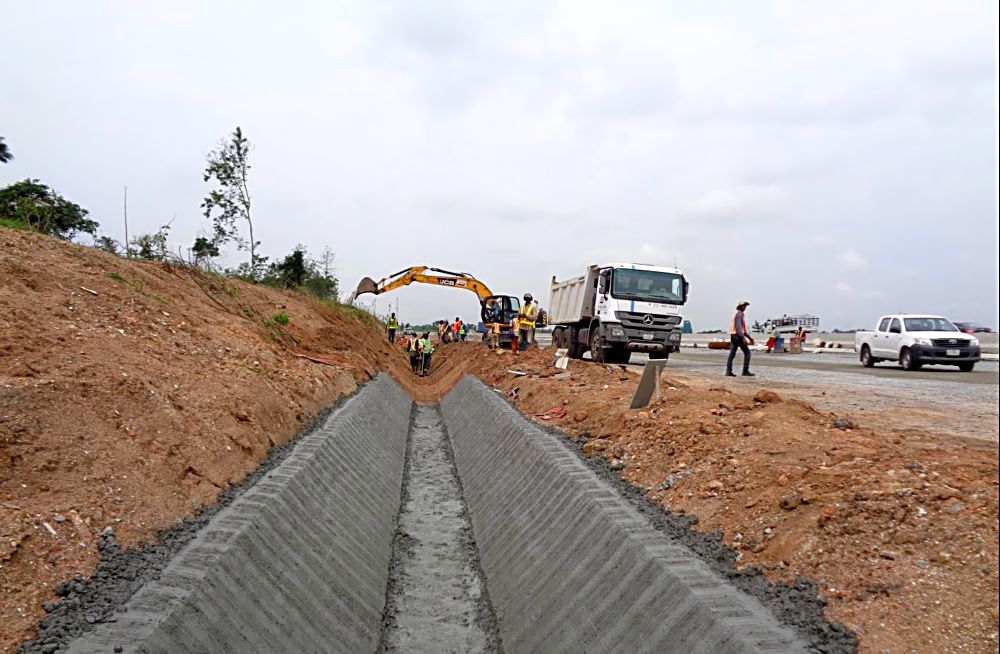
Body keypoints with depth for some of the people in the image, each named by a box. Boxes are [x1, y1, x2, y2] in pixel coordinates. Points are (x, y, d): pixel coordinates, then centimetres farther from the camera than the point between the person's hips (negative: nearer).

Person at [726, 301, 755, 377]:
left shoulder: (739, 314, 22)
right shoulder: (739, 314, -11)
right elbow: (738, 327, -22)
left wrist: (749, 337, 26)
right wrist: (743, 338, -28)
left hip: (733, 336, 10)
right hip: (738, 336, -10)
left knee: (732, 354, 3)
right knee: (747, 352, -3)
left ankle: (728, 371, -2)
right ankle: (745, 371, -4)